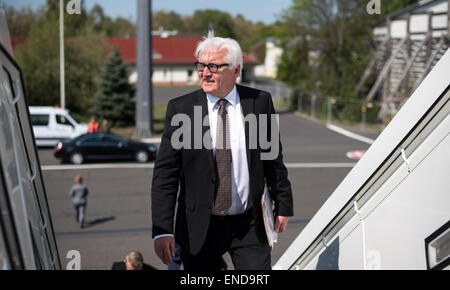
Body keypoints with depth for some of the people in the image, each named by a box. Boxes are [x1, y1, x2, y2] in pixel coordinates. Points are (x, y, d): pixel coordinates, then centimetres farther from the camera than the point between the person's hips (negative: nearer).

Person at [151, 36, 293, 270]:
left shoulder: (260, 102, -1)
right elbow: (165, 174, -7)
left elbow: (273, 158, 9)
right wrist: (162, 229, -14)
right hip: (199, 227, 0)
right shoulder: (180, 109, -5)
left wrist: (283, 205, 13)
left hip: (250, 225, 1)